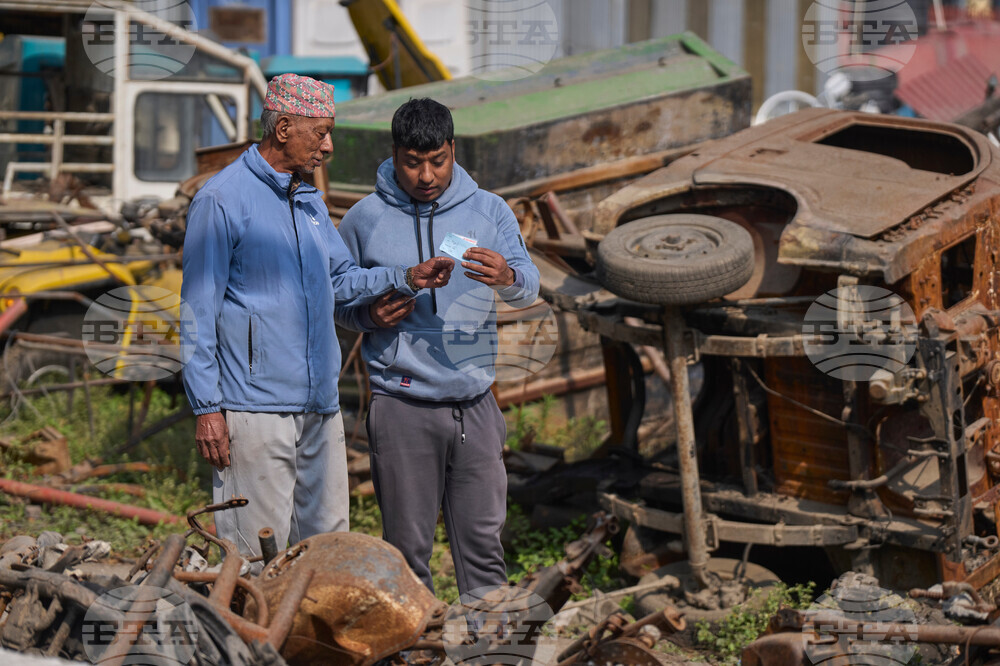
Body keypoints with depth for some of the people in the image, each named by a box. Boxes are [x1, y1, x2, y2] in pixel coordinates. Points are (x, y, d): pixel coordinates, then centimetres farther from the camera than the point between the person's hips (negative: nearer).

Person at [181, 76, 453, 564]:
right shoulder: (222, 200, -8)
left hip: (320, 407, 8)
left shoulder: (310, 200, 16)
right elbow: (199, 311, -9)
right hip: (255, 409, -8)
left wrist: (407, 278, 4)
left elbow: (342, 280, 22)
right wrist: (205, 406, -14)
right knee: (260, 557, -7)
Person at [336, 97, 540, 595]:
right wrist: (368, 316, -9)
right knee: (408, 548, 2)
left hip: (475, 402, 2)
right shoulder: (365, 219, 3)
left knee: (483, 542, 5)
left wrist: (508, 279, -29)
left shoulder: (488, 210, 6)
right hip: (402, 408, -2)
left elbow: (529, 286, -5)